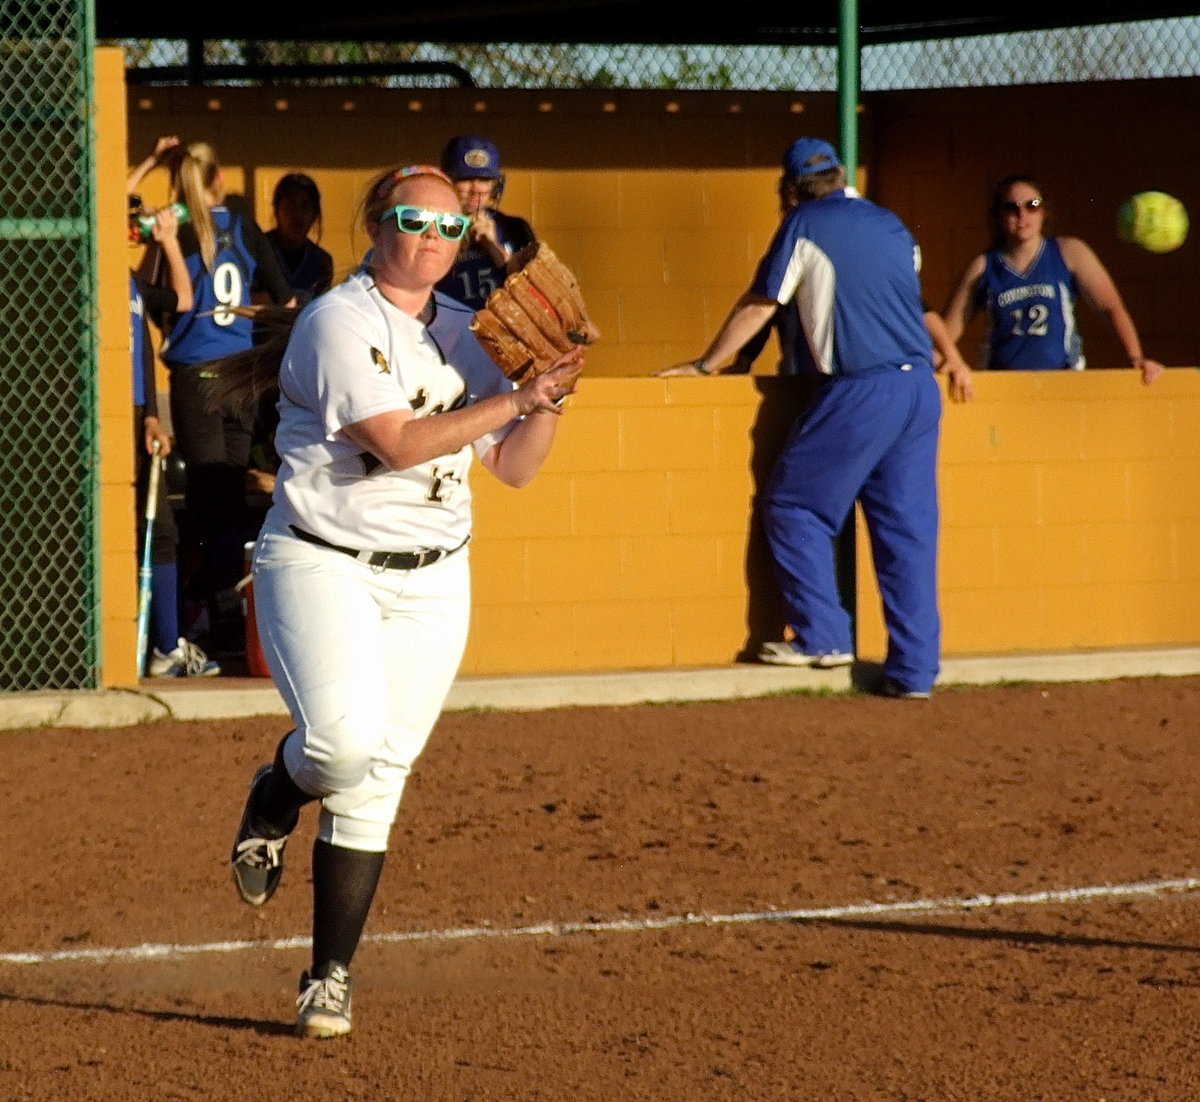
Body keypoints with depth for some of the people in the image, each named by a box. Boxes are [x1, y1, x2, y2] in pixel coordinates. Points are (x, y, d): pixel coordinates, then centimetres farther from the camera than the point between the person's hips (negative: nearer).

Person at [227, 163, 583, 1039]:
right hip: (324, 564, -5)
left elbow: (514, 468, 12)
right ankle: (277, 799, 11)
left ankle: (331, 976, 8)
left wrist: (550, 400, -6)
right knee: (346, 742, -25)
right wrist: (515, 397, -19)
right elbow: (399, 443, -20)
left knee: (376, 785, 1)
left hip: (432, 581, 5)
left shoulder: (465, 334, 11)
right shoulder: (340, 322, -10)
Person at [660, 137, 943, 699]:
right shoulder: (893, 227, 16)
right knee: (909, 530, 6)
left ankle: (822, 636, 3)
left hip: (859, 392, -6)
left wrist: (705, 364, 13)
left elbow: (759, 304, 3)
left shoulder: (805, 226, -1)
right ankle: (914, 669, 5)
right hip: (920, 387, 6)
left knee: (793, 508, 7)